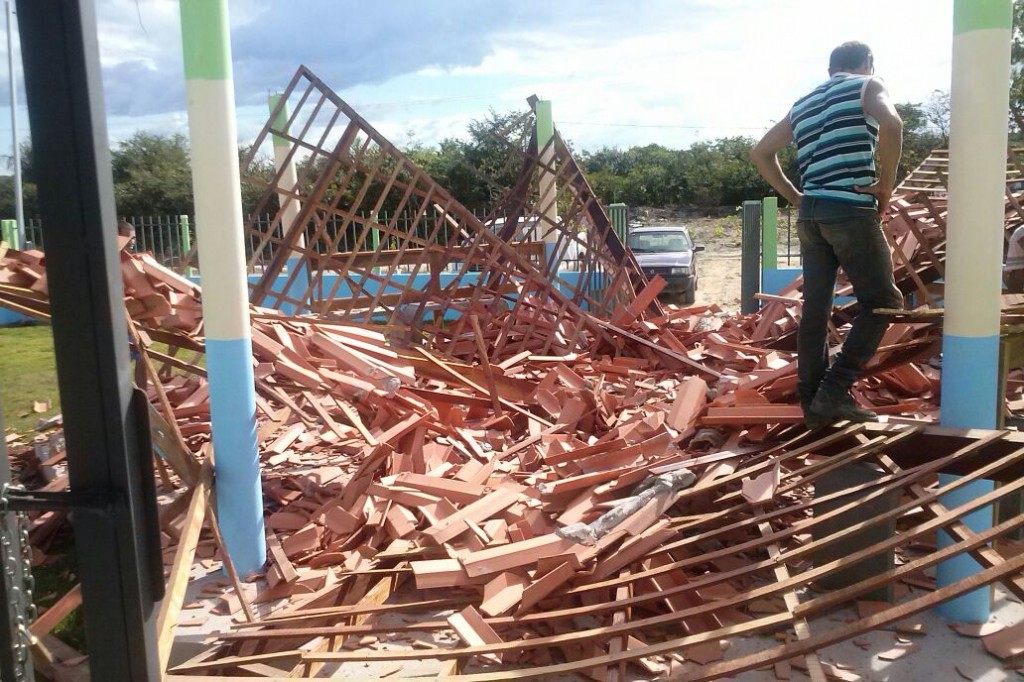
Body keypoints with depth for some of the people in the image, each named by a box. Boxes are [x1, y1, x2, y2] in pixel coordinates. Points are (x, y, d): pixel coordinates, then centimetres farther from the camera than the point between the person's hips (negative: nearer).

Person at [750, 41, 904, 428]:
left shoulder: (803, 104, 22)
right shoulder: (868, 87, 5)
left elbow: (761, 153, 21)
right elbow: (891, 124, -17)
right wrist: (885, 184, -8)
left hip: (811, 214, 6)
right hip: (852, 212, -6)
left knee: (815, 308, 7)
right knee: (882, 301, 2)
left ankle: (813, 401, 9)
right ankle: (834, 391, -8)